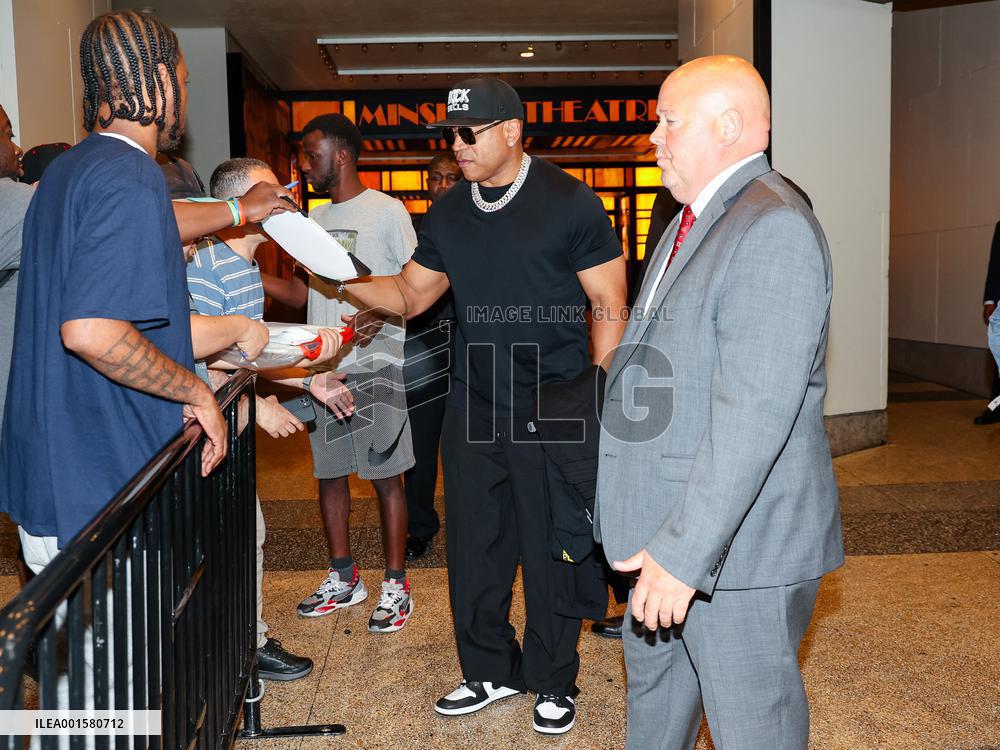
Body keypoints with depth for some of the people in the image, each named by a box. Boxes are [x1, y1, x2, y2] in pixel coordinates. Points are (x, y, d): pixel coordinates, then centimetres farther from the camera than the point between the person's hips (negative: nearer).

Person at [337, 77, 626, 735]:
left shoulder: (570, 203, -6)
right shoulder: (449, 213, 10)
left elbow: (609, 307, -6)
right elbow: (410, 295, 13)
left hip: (553, 409, -5)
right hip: (473, 408, 5)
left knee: (551, 551, 6)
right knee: (474, 547, 13)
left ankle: (554, 682, 26)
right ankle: (491, 670, 33)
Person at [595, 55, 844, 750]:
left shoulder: (774, 230, -21)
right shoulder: (693, 218, 13)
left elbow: (754, 413, -28)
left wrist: (685, 549, -28)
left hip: (739, 541, -10)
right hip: (673, 524, 10)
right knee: (653, 679, 26)